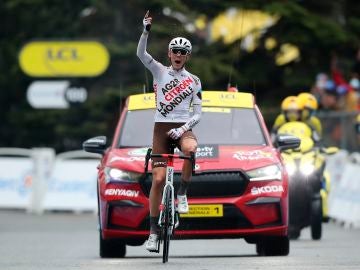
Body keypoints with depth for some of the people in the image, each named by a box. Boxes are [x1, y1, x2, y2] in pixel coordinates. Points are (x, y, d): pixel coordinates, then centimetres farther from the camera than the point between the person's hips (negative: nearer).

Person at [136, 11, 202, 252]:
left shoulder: (194, 81, 8)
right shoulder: (160, 71, 7)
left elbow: (198, 115, 4)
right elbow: (141, 53, -10)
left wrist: (183, 129, -13)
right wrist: (146, 31, -25)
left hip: (183, 128, 0)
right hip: (161, 128, 0)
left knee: (191, 148, -38)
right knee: (158, 179, -8)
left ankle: (183, 193, -16)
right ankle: (154, 230, 2)